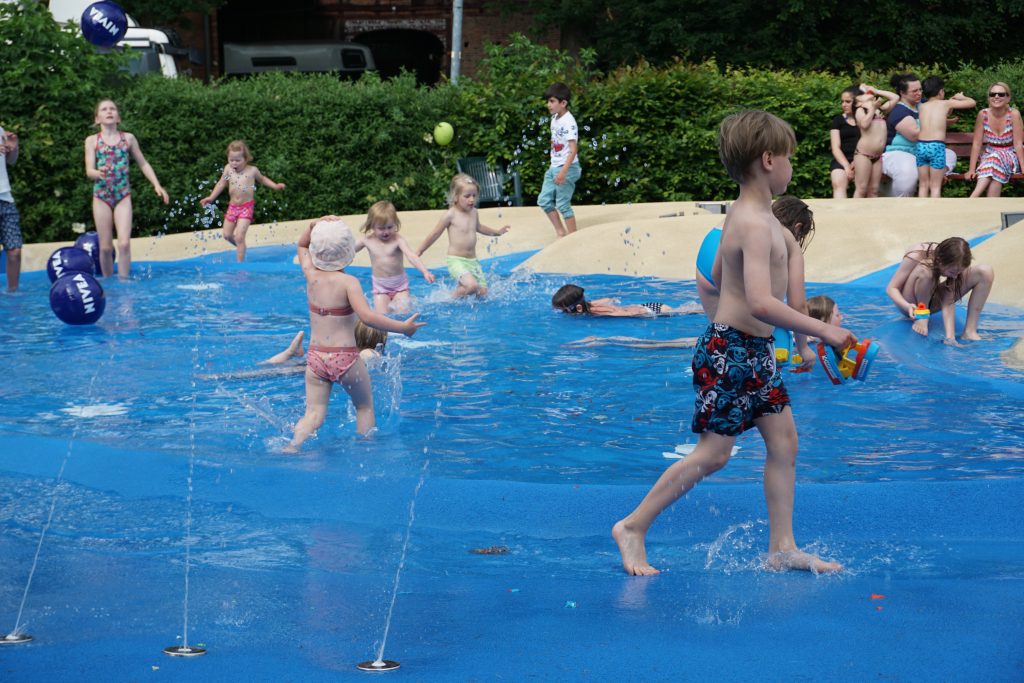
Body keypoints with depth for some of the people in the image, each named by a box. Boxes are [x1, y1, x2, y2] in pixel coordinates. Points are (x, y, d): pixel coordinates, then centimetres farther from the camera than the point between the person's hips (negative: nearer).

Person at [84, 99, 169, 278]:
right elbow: (89, 171, -6)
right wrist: (98, 173, -29)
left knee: (124, 243, -13)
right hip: (101, 196, 0)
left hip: (123, 196, 0)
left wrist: (157, 185, 5)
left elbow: (143, 164, 16)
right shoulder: (92, 141, 3)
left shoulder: (128, 138, 8)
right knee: (106, 247, 2)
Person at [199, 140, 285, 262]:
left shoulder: (252, 170, -8)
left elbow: (262, 179, 13)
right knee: (227, 235, 11)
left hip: (246, 207, -4)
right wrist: (211, 197, 6)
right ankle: (241, 247, 39)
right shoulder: (228, 169, -3)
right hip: (232, 206, 4)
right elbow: (221, 184, 10)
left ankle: (240, 262, -6)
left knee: (239, 237, -13)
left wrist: (275, 186, 3)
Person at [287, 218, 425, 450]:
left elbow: (302, 246, 23)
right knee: (365, 407, 19)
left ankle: (292, 445, -16)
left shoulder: (311, 275, 1)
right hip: (345, 359, -4)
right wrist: (402, 327, -23)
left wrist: (314, 226, 7)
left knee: (314, 413, 5)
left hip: (315, 357, 4)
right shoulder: (348, 282, -15)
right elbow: (367, 316, -27)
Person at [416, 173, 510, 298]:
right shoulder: (451, 215, -13)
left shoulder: (473, 212, 6)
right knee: (472, 286, -28)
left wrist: (496, 232, 32)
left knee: (482, 293, 2)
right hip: (456, 261, -7)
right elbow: (435, 234, -2)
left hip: (473, 260, 7)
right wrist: (419, 252, 5)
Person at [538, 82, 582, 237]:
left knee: (563, 204, -5)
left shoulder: (568, 121, -17)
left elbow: (573, 149, -23)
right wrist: (553, 167, 18)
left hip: (567, 168, -9)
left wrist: (563, 171, -29)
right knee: (544, 200, 8)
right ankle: (560, 232, 17)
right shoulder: (554, 119, 10)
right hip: (554, 167, 9)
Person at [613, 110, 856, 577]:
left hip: (753, 350, 10)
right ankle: (633, 528, 8)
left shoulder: (746, 213, 10)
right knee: (713, 454, -3)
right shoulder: (756, 224, -22)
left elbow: (714, 279, 22)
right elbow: (761, 303, -33)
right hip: (731, 351, -10)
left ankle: (782, 548, 13)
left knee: (784, 440, 9)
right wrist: (823, 331, -27)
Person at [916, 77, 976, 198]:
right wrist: (960, 97, 30)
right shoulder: (946, 104, 5)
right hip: (937, 147, -3)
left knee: (923, 185, 10)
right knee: (935, 186, 1)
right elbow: (972, 102, 12)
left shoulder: (921, 107, 14)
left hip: (921, 146, 3)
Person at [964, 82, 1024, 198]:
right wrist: (971, 169, -14)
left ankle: (971, 200, -44)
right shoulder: (983, 114, -8)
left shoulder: (1014, 114, -15)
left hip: (1010, 158, -2)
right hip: (989, 156, 2)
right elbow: (976, 144, -7)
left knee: (996, 158, -33)